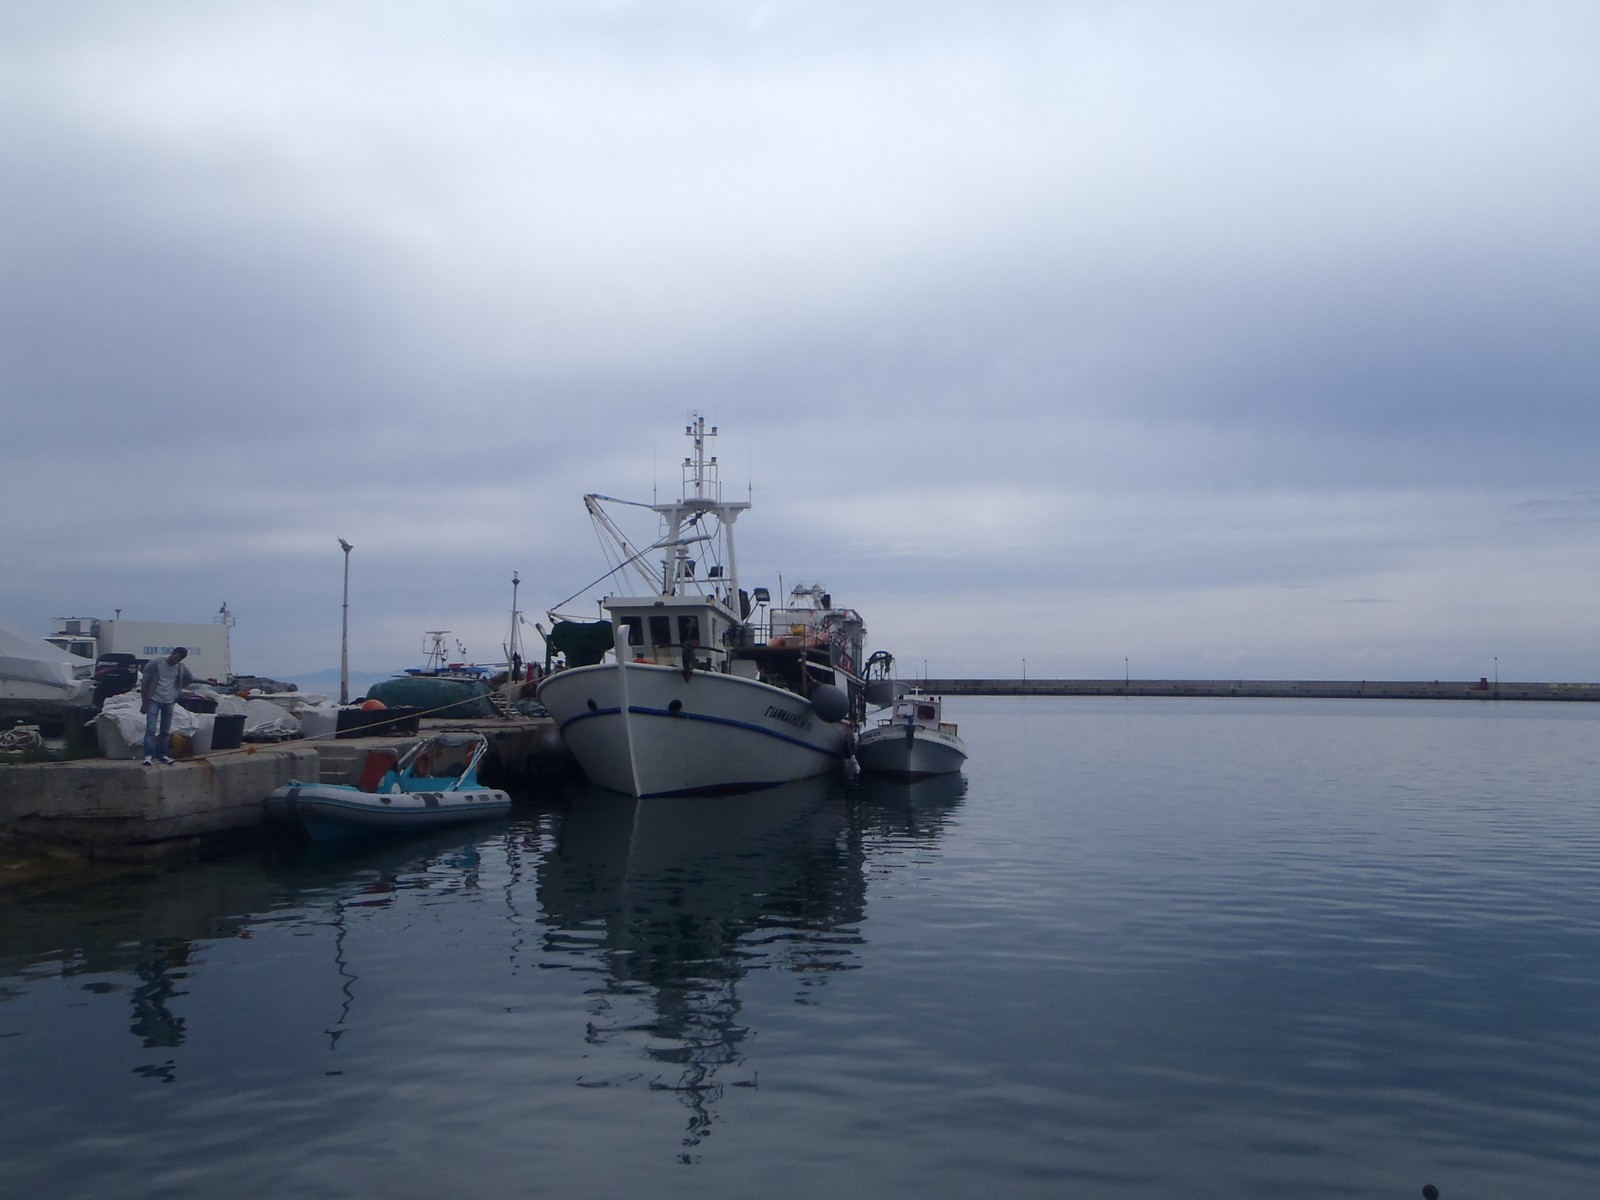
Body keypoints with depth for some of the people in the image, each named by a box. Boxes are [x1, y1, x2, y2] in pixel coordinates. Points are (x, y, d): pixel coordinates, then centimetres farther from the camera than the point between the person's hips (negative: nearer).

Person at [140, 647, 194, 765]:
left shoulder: (181, 668, 2)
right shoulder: (155, 663, -11)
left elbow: (190, 678, 23)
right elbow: (144, 683, -7)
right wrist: (144, 703, -8)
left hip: (169, 702, 4)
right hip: (154, 700, -4)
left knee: (165, 730, 8)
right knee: (151, 729, -12)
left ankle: (162, 754, 15)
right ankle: (149, 755, -13)